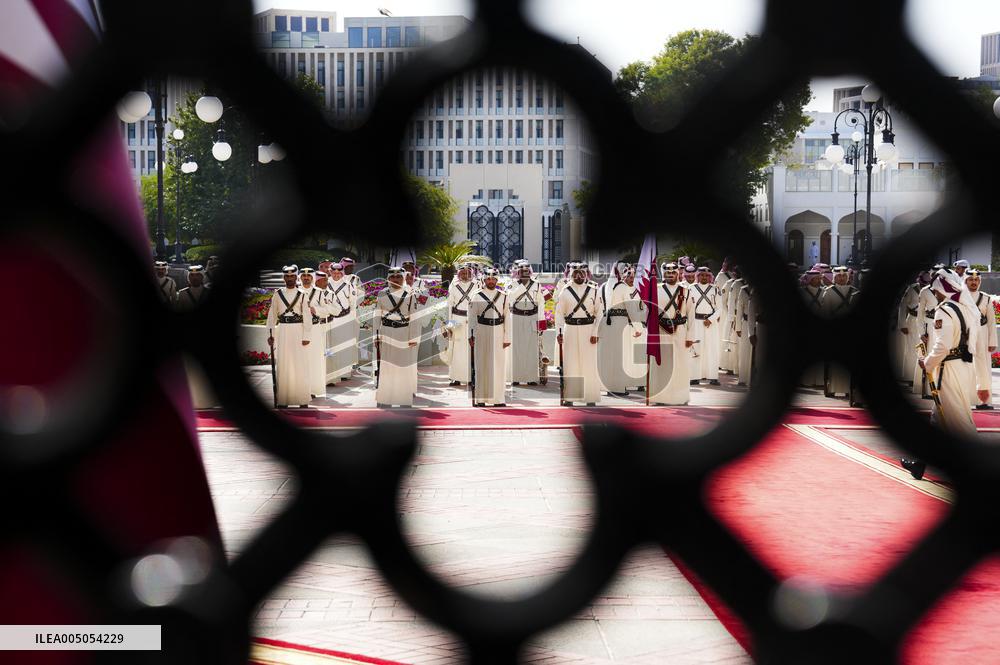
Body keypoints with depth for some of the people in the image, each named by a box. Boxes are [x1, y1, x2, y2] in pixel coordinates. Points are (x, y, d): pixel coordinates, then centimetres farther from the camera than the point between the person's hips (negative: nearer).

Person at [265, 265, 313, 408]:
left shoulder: (302, 294, 1)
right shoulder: (278, 294, 8)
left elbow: (307, 317, -3)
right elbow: (272, 315, 9)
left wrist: (306, 336, -9)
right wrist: (270, 334, 3)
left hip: (298, 332, -2)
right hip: (283, 331, 2)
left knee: (300, 365, -3)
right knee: (283, 365, 4)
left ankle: (303, 401, 3)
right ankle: (283, 400, 10)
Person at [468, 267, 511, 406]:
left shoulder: (503, 297, 7)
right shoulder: (477, 296, 4)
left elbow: (507, 318, 5)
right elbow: (472, 317, 4)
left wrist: (507, 338, 0)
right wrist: (471, 335, -3)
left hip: (498, 332, 1)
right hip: (481, 332, -1)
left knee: (499, 365, 1)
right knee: (482, 365, 2)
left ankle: (498, 398, 7)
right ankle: (481, 398, 7)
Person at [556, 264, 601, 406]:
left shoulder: (593, 291, 4)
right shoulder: (565, 292, 5)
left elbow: (599, 313, 2)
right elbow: (559, 313, 4)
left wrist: (595, 333, -6)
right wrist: (559, 332, -7)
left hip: (588, 330, -1)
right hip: (570, 330, 1)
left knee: (589, 364, -1)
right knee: (570, 364, 3)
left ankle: (590, 398, 5)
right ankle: (568, 398, 9)